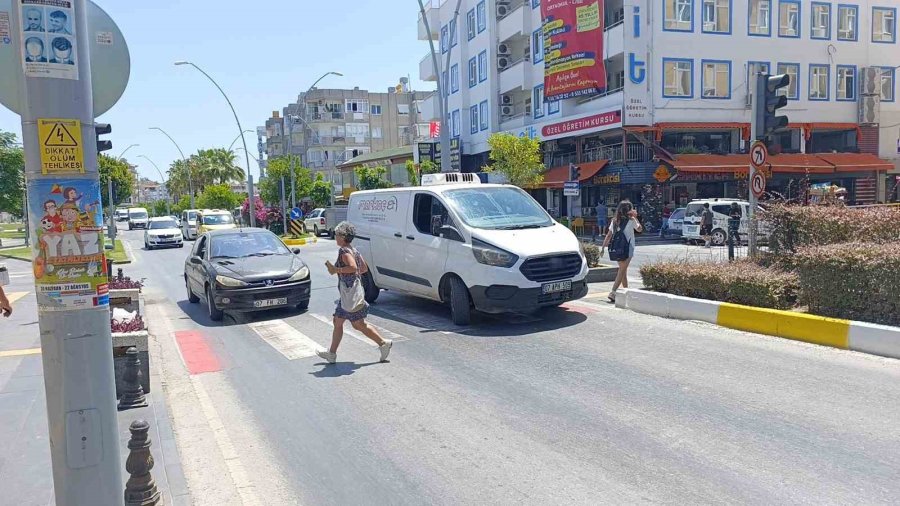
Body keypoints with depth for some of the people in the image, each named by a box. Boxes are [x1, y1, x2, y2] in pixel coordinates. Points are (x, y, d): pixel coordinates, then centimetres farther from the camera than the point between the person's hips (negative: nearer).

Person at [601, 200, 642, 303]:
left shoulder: (615, 220, 6)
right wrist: (635, 217, 15)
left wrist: (603, 248, 8)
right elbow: (639, 229, 10)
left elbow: (608, 235, 5)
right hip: (627, 249, -6)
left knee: (623, 270, 20)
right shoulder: (631, 220, -7)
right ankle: (612, 293, -15)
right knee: (622, 271, -5)